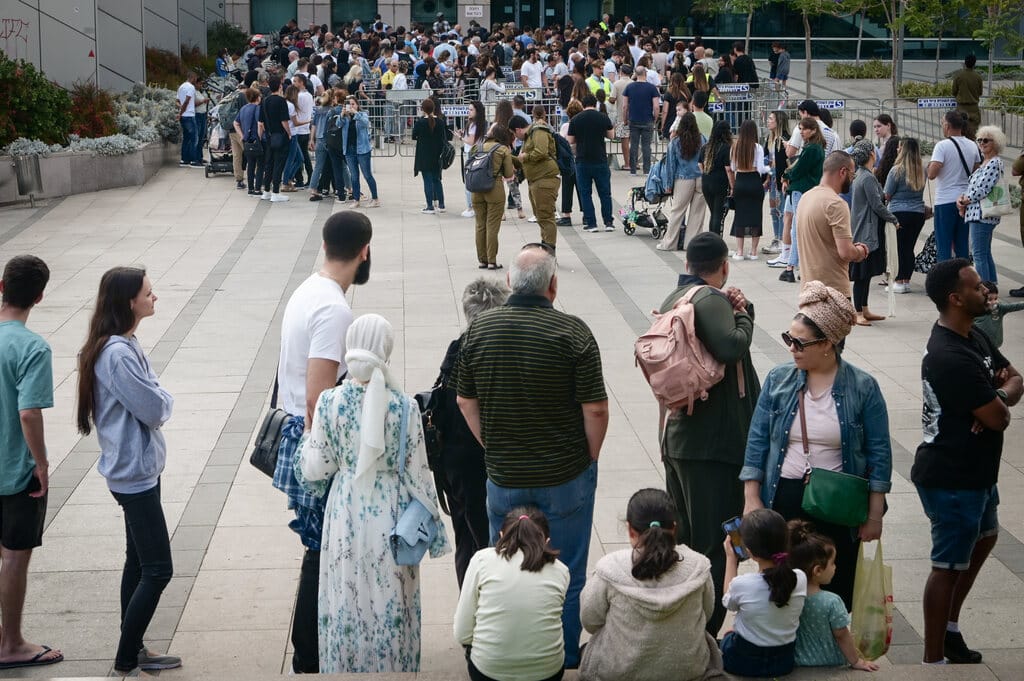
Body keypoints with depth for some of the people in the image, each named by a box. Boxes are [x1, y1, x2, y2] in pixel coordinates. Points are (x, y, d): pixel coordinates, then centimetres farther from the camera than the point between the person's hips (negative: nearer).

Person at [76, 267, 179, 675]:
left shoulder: (123, 345, 8)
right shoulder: (118, 354, -24)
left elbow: (150, 401, 11)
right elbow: (155, 409, -21)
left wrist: (156, 399, -8)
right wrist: (164, 399, -2)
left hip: (134, 469, 10)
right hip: (135, 472, -10)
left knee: (138, 562, 16)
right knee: (157, 569, -5)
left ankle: (132, 652, 25)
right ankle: (126, 661, 3)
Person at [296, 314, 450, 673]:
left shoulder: (330, 402, -12)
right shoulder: (404, 407, -15)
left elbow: (314, 469, -7)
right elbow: (417, 472, -9)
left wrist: (308, 441, 14)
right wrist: (431, 523, 4)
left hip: (345, 512, 1)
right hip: (389, 513, -1)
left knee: (345, 601, 15)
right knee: (390, 602, 13)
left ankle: (344, 668, 26)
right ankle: (392, 667, 24)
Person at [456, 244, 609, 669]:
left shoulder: (479, 330, -4)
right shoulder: (572, 333, -15)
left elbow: (466, 402, 4)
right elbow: (595, 409, -13)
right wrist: (589, 458, 2)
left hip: (503, 476, 3)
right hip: (565, 476, -3)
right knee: (565, 577, 12)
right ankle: (565, 661, 22)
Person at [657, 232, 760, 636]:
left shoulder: (673, 299, 13)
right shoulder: (710, 299, -16)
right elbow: (732, 346, -31)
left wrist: (731, 309, 2)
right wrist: (742, 311, -12)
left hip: (676, 434, 10)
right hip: (712, 443, -9)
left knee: (681, 537, 19)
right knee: (713, 544, -3)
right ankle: (705, 630, -1)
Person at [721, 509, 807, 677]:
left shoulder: (741, 584, -27)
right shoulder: (800, 579, -18)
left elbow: (728, 602, -3)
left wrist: (731, 559, 4)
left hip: (744, 662, -3)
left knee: (727, 636, 31)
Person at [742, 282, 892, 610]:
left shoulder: (863, 387, -5)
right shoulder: (778, 379, 1)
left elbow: (879, 454, -2)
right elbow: (757, 441, 4)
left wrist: (874, 515, -4)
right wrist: (752, 499, -1)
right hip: (783, 502, 2)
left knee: (835, 593, 5)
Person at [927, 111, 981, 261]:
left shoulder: (942, 146, -13)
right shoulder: (973, 146, 7)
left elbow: (931, 174, -20)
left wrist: (930, 163, -1)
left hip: (945, 201, -6)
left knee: (944, 247, -1)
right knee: (962, 246, 12)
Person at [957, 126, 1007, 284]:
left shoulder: (995, 163, -12)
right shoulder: (983, 163, 19)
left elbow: (982, 188, -19)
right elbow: (972, 185, 19)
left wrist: (966, 200, -7)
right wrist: (962, 197, -1)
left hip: (982, 214, -10)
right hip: (977, 213, 10)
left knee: (979, 254, -11)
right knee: (985, 254, 14)